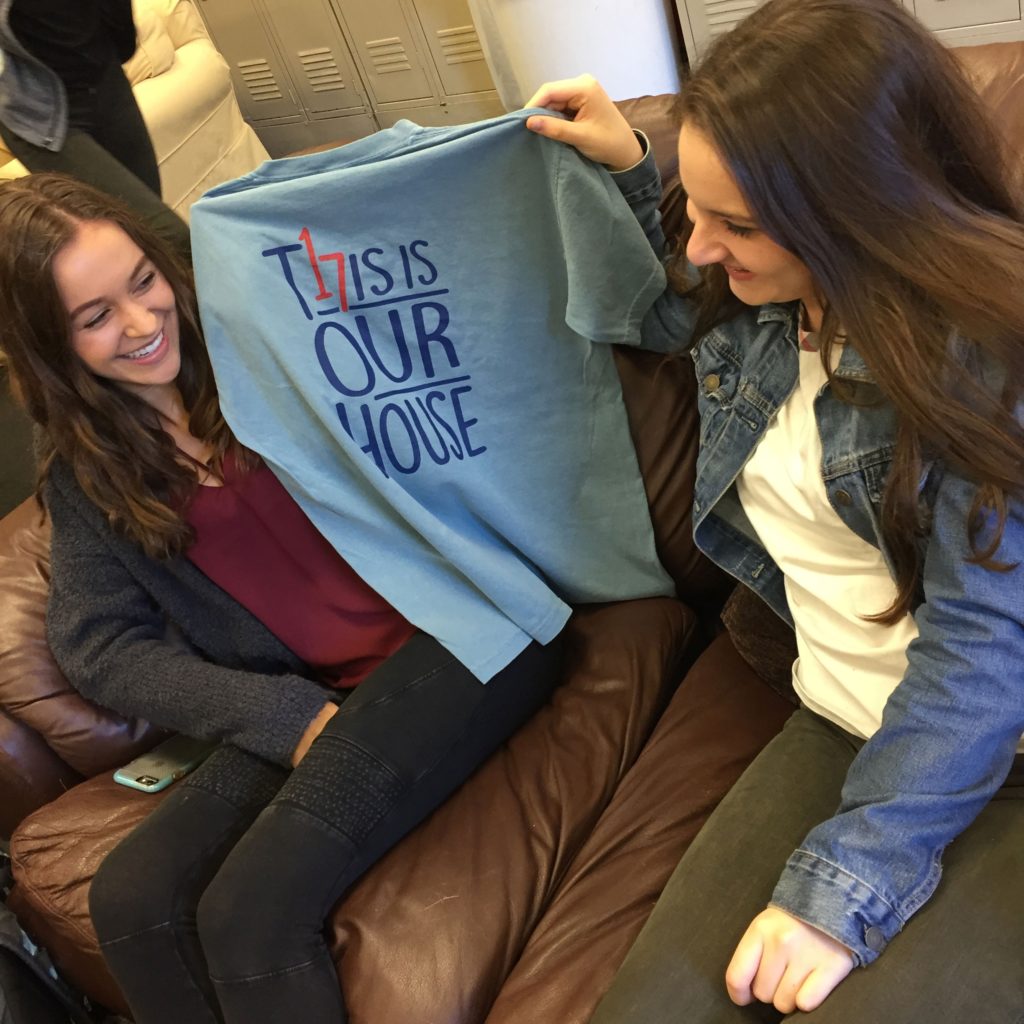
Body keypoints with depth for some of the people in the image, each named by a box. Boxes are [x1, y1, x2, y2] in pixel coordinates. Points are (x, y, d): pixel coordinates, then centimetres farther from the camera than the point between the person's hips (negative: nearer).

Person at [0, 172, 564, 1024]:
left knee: (252, 906, -22)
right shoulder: (87, 472, 11)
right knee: (129, 901, -16)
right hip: (304, 702, 4)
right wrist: (285, 715, -9)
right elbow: (98, 646, 4)